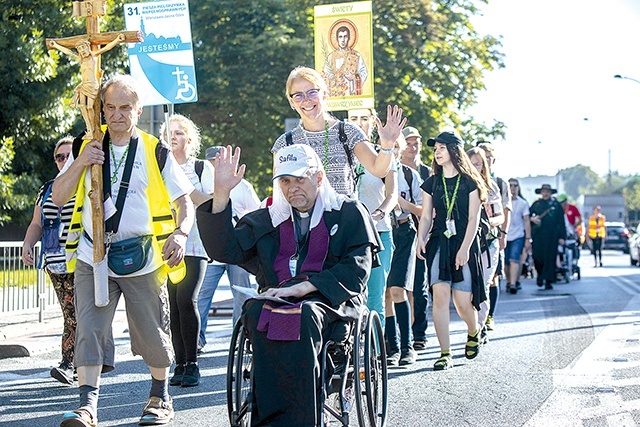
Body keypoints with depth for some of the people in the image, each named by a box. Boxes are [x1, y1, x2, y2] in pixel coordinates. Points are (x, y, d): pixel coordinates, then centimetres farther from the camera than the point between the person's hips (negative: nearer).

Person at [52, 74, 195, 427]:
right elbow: (58, 198, 6)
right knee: (89, 330, -13)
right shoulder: (87, 148, 9)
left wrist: (180, 233, -15)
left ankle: (160, 397, 29)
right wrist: (80, 163, -9)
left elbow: (185, 200, 5)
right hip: (92, 259, 1)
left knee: (152, 333, 8)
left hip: (143, 261, -1)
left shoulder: (155, 152, 3)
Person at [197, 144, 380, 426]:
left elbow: (356, 270, -1)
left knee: (301, 316, -38)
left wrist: (301, 287, -13)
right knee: (257, 313, -33)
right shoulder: (266, 220, 22)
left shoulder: (350, 212, 12)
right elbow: (224, 250, 12)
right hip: (276, 299, 3)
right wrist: (221, 193, 3)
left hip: (330, 301, -3)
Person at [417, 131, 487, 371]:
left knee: (463, 302, -5)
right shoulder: (431, 183, 11)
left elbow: (473, 218, -3)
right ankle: (445, 354, -10)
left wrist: (465, 248, -13)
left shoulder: (469, 182, 2)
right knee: (440, 295, -14)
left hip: (464, 244, -2)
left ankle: (473, 332, 31)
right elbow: (426, 217, 10)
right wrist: (421, 239, -8)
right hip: (438, 243, 2)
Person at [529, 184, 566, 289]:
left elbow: (561, 222, 6)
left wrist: (562, 237, 1)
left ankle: (548, 281, 1)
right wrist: (532, 218, -6)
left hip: (552, 236, -1)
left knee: (550, 258, -4)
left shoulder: (556, 205, 7)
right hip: (538, 235, 1)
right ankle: (540, 274, 24)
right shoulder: (536, 204, 11)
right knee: (537, 257, -4)